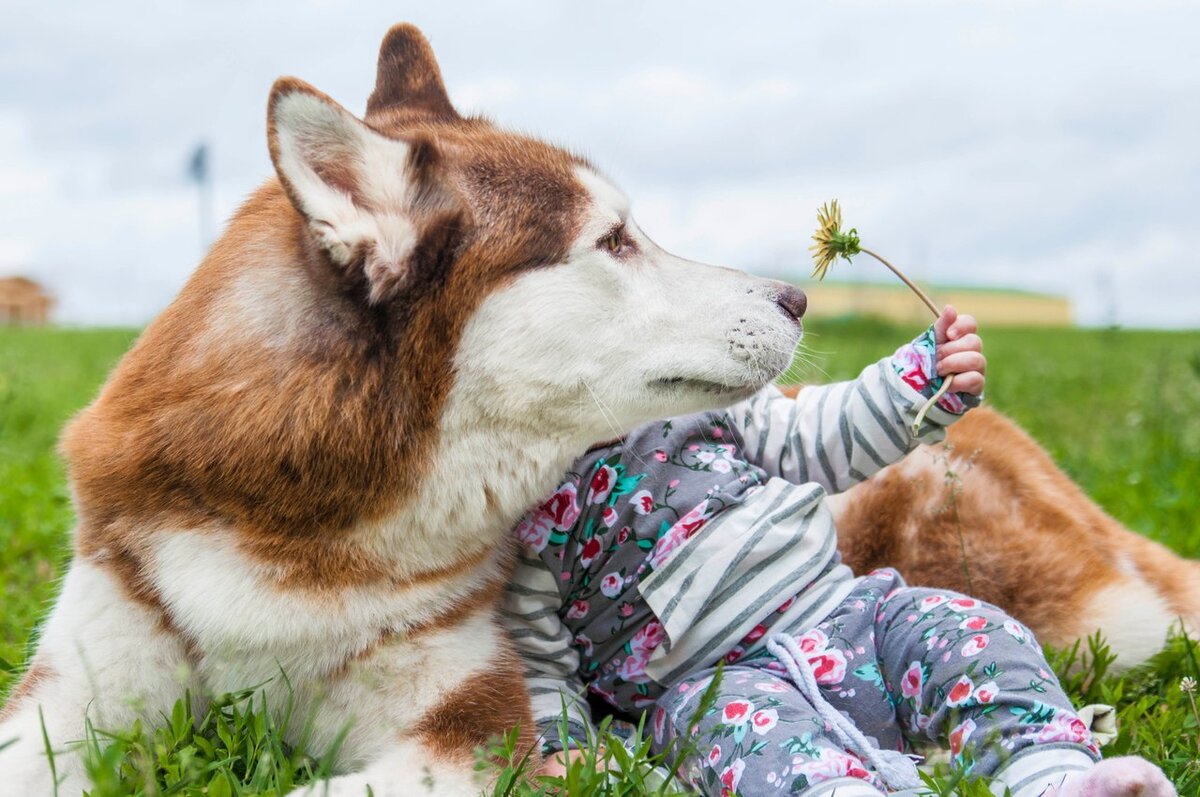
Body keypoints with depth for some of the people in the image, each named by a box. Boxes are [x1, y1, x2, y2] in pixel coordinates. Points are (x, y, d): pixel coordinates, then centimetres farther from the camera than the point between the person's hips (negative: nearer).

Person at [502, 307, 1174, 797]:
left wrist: (929, 376, 7)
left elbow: (812, 440, 18)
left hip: (841, 607, 5)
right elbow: (534, 660, 4)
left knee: (970, 633, -18)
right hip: (715, 675, -5)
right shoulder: (522, 522, 0)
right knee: (753, 729, -38)